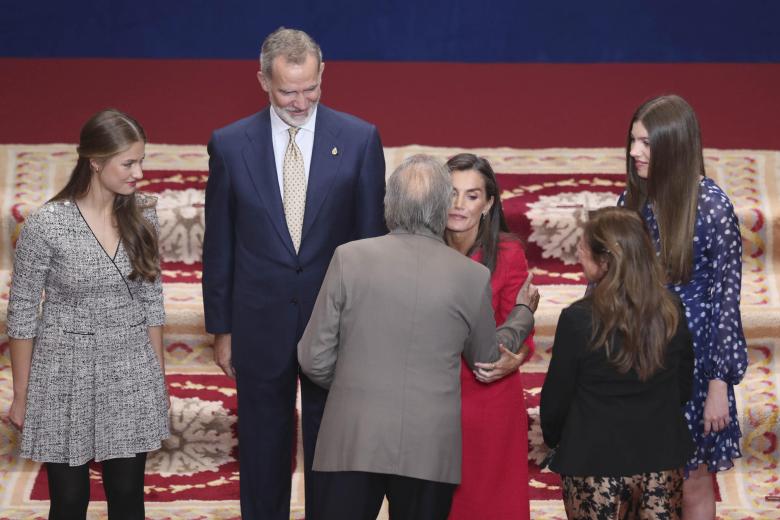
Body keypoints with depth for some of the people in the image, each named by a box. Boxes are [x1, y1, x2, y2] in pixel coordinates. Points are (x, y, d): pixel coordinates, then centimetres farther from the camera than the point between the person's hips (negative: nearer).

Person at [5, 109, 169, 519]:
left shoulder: (141, 215, -2)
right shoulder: (46, 225, -14)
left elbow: (151, 301, 7)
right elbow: (22, 315, -7)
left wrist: (158, 376, 10)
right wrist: (21, 396, -3)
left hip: (132, 376, 3)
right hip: (66, 376, -3)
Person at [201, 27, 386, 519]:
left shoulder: (360, 139, -5)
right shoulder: (231, 144, -3)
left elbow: (372, 236, -1)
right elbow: (219, 245, 2)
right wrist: (221, 327, 4)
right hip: (260, 326, 1)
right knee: (263, 452, 13)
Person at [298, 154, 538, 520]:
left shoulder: (349, 258, -5)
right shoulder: (473, 276, -2)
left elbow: (314, 359, -2)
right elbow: (488, 360, 15)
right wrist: (523, 312, 32)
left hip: (353, 441, -1)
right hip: (431, 449, 1)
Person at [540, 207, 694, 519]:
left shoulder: (577, 320, -18)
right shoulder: (671, 313, -6)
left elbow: (556, 397, -8)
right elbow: (683, 388, 6)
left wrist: (552, 438, 12)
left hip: (595, 466, -3)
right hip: (662, 460, 3)